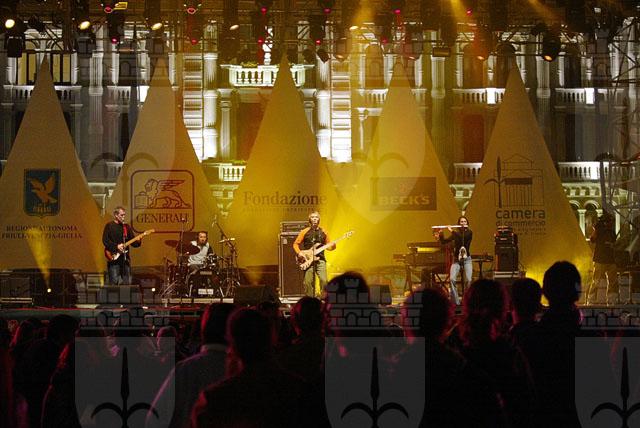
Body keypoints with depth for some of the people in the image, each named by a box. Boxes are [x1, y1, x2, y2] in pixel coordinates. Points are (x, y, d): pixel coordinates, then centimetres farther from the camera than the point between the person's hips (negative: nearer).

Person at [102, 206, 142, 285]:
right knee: (114, 282, -9)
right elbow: (105, 241, -10)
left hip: (125, 257, 5)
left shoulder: (127, 227, 15)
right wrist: (116, 247, -18)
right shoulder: (109, 226, 0)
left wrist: (138, 241, -9)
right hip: (114, 258, -5)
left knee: (127, 283, 4)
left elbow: (133, 241, 12)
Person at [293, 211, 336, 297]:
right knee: (308, 282, -5)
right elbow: (296, 244, 8)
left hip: (320, 260, 1)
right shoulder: (305, 232, 5)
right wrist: (299, 253, -8)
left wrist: (332, 246, -5)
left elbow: (328, 246, 17)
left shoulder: (323, 232, 11)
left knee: (324, 281, -14)